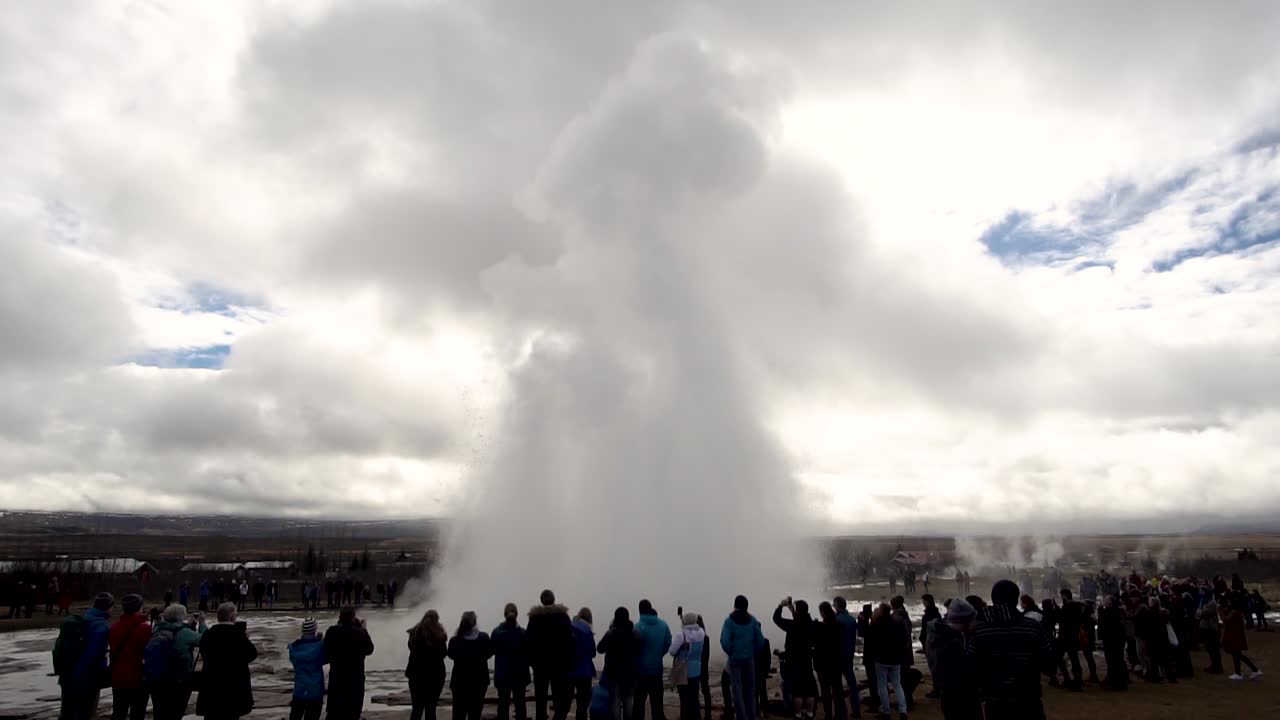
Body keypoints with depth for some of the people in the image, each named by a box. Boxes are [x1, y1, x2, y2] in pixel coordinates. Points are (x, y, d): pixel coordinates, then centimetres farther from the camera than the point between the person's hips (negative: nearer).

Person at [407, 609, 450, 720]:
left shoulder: (415, 632, -3)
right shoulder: (439, 634, -10)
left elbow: (412, 649, 13)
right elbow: (444, 653, 0)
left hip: (417, 674, 2)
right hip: (435, 674, -2)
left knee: (417, 708, 7)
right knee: (431, 708, 6)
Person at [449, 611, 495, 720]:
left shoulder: (455, 640, -17)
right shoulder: (484, 638, -13)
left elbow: (451, 655, 3)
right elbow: (489, 653, 5)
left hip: (460, 681, 0)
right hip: (479, 680, 1)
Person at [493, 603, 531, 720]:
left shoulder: (496, 632, -11)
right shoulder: (523, 633, -13)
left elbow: (492, 650, 2)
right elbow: (527, 653, -5)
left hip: (502, 673, 0)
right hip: (519, 673, 0)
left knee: (503, 703, 9)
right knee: (520, 702, 12)